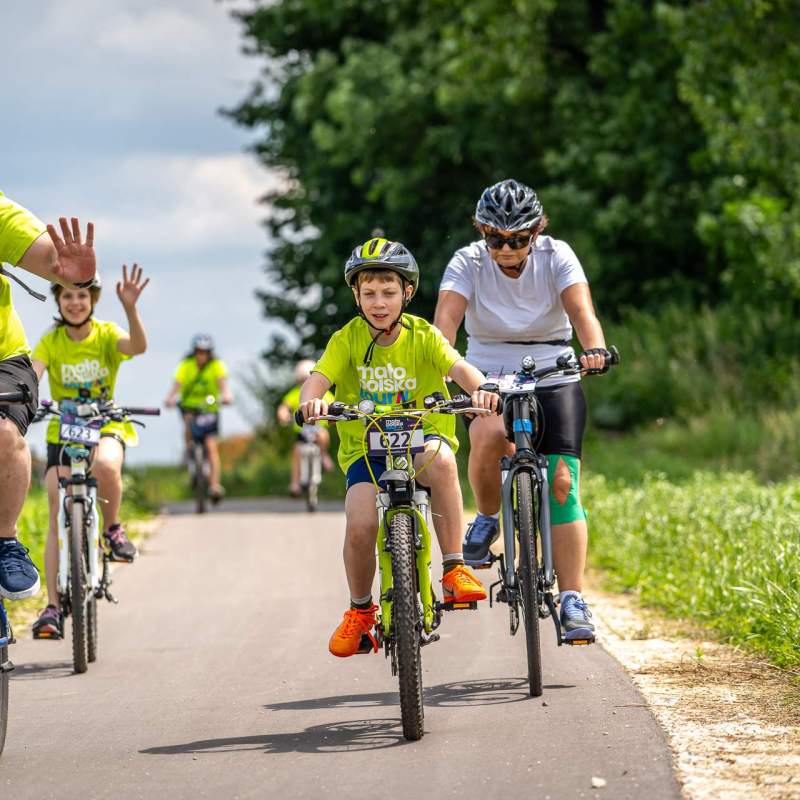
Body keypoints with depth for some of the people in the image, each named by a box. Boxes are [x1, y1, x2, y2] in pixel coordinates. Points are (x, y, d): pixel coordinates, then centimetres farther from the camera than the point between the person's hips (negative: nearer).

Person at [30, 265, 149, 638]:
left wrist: (130, 309, -48)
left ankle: (112, 527, -10)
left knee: (105, 465, -38)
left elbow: (138, 346, -29)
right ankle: (53, 606, -5)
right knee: (58, 517, -8)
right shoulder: (50, 342, -5)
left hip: (105, 427, -2)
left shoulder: (106, 334, -8)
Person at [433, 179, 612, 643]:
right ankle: (487, 518, -4)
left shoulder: (556, 256, -9)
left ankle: (573, 600, -11)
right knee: (488, 436, -34)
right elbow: (446, 319, -23)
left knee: (562, 482, -13)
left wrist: (595, 349, -46)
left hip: (553, 379, 0)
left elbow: (581, 309, -25)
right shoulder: (468, 262, -9)